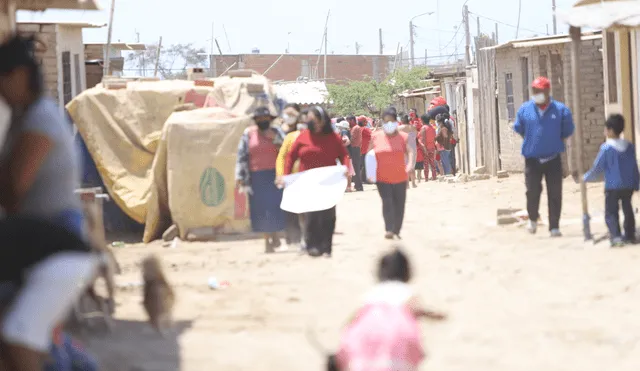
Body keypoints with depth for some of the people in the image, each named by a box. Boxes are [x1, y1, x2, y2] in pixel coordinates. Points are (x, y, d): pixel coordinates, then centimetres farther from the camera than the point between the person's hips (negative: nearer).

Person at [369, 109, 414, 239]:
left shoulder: (403, 137, 2)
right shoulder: (376, 137, 4)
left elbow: (409, 151, -8)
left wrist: (410, 164, -27)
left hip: (400, 178, 1)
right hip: (382, 178, -1)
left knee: (399, 204, 7)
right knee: (387, 202, -16)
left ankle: (397, 230, 21)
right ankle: (389, 230, -19)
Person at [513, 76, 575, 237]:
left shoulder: (560, 110, -4)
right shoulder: (525, 109, 0)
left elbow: (568, 130, 8)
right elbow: (519, 128, 15)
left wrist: (556, 141, 7)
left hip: (553, 159, 0)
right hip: (532, 159, 0)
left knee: (555, 194, 1)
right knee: (532, 190, -9)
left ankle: (554, 226, 10)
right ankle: (533, 218, 19)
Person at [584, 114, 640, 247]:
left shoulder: (606, 148, -13)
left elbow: (597, 168, -8)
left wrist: (586, 178, 7)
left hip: (612, 186, -5)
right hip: (629, 186, 5)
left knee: (611, 212, -1)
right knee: (628, 210, 19)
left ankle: (616, 236, -16)